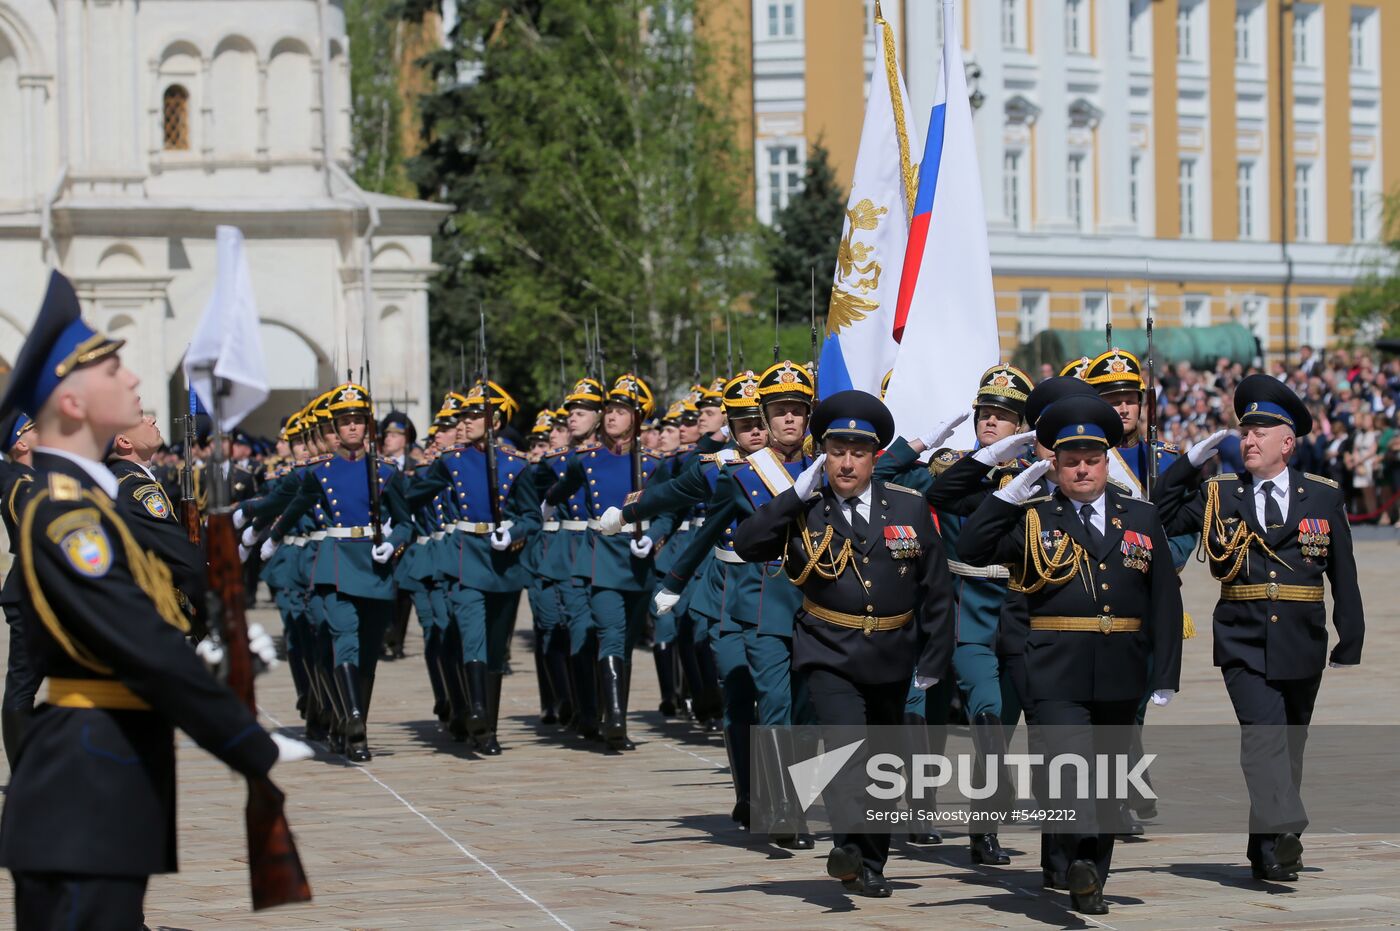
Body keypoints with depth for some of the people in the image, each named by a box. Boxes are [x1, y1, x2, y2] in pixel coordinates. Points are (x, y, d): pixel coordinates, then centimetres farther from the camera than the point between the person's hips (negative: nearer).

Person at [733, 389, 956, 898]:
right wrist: (797, 493, -19)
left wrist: (933, 660, 3)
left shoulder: (910, 507, 0)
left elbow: (937, 588, 5)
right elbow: (747, 545, -18)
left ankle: (870, 865, 27)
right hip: (829, 656, -3)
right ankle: (850, 847, -22)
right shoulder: (804, 510, -3)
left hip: (891, 659, 3)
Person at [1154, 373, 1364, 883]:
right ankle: (1282, 834, -30)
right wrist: (1191, 462, -2)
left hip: (1302, 648, 2)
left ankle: (1266, 850, 19)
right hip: (1244, 644, -2)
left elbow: (1344, 578, 7)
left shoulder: (1324, 497, 6)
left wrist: (1350, 649, 4)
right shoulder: (1218, 496, 6)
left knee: (1288, 746, 9)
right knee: (1263, 734, -19)